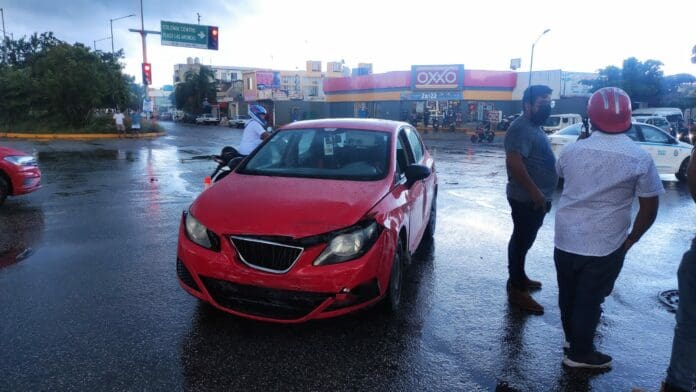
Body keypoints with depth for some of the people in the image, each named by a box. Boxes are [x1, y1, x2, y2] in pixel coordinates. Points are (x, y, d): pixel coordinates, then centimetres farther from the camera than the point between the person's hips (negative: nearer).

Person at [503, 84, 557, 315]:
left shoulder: (535, 127, 14)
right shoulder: (521, 129, -19)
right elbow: (514, 162, -29)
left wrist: (541, 194, 22)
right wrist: (534, 191, -28)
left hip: (535, 198, 10)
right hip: (526, 198, -10)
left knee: (524, 240, 19)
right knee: (521, 241, -3)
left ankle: (519, 277, 34)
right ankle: (516, 290, 6)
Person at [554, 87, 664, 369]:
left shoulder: (572, 150, -5)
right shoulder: (640, 159, -12)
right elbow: (649, 208, -8)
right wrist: (630, 240, 5)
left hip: (565, 238, 4)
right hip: (605, 245, -3)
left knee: (568, 293, 20)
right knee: (590, 299, 10)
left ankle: (572, 338, 39)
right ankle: (580, 353, 24)